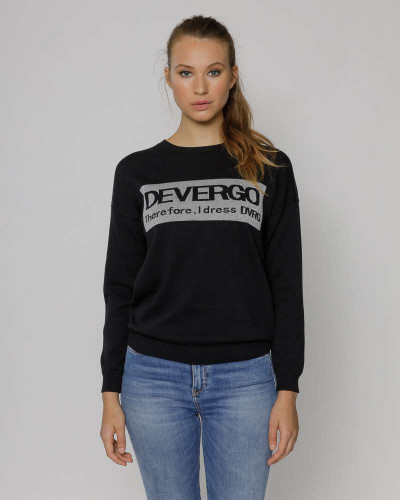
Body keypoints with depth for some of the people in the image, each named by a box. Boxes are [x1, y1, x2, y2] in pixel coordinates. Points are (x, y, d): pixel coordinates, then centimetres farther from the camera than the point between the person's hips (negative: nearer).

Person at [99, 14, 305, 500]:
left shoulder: (269, 168, 2)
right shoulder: (137, 172, 3)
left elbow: (286, 284, 1)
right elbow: (120, 288, 5)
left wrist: (287, 389, -3)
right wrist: (111, 392, 3)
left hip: (244, 377, 0)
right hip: (154, 376, 1)